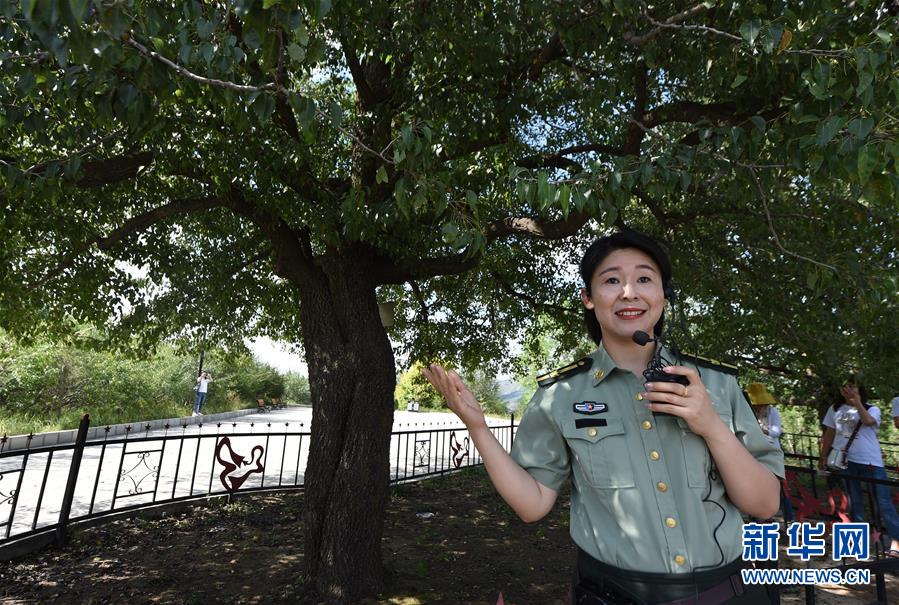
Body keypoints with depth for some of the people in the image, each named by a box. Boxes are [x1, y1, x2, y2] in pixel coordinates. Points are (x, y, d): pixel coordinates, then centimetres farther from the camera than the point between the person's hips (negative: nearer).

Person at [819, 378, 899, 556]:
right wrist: (823, 456, 9)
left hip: (871, 461, -3)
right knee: (853, 500, 11)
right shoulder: (835, 409, 8)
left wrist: (857, 401, -19)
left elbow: (868, 421, -24)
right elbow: (829, 434, 12)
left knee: (884, 500, -3)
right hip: (844, 460, 3)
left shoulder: (872, 409, 0)